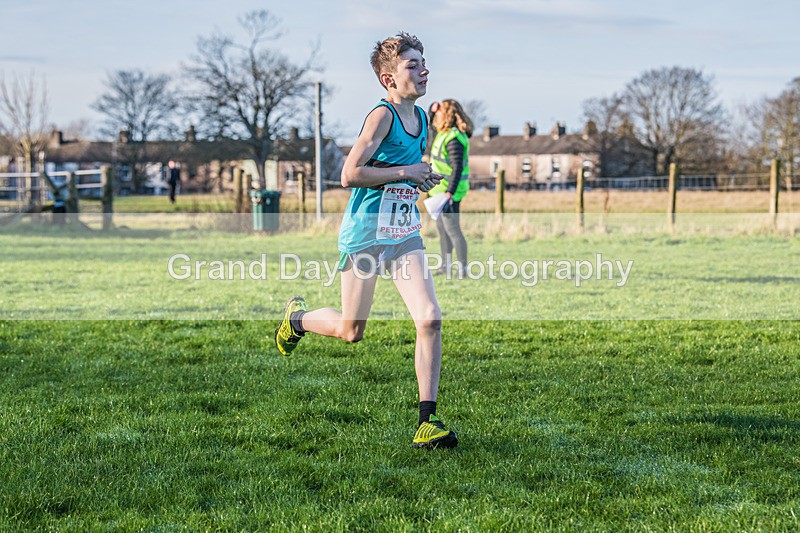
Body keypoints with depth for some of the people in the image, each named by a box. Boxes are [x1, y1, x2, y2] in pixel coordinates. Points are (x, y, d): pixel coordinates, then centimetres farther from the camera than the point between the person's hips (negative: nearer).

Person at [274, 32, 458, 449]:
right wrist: (405, 173, -18)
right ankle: (298, 318, 39)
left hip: (405, 235, 6)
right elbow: (350, 175, -22)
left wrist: (421, 181, 10)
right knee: (350, 332, 6)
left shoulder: (422, 119, 11)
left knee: (430, 319, -11)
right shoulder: (382, 116, -15)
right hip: (365, 234, -6)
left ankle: (427, 422, -8)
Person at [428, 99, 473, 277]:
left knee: (452, 230, -5)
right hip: (440, 189, 10)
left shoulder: (454, 139, -22)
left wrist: (449, 194, -31)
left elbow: (457, 168, -27)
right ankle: (445, 265, 30)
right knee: (442, 228, 19)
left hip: (449, 191, -10)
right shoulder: (444, 134, 8)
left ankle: (462, 269, 2)